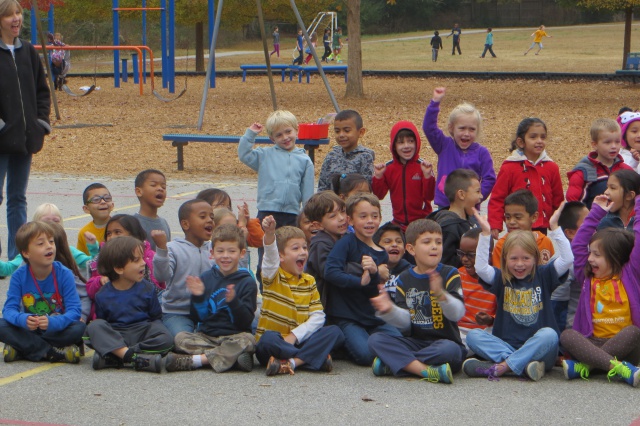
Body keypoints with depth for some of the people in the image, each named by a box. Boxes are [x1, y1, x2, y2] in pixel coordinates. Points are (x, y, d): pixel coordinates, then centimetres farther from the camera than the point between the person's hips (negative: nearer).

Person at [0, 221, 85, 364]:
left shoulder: (64, 274, -13)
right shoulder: (19, 277, -9)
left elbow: (74, 310, -19)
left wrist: (54, 322, -40)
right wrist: (23, 320, -38)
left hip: (57, 329, -1)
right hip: (28, 329, 1)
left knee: (78, 328, -31)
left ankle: (22, 348, -22)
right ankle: (52, 353, -25)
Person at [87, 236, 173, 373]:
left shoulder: (147, 289, 4)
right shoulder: (103, 295, 0)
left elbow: (156, 317, 8)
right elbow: (100, 320, 2)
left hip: (141, 331, 1)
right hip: (114, 336, -1)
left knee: (166, 339, -27)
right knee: (94, 327, -28)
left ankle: (113, 357, -33)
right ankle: (131, 356, -43)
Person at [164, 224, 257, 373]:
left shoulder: (247, 282, 0)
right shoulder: (207, 278, 9)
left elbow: (246, 322, -8)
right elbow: (198, 318, 9)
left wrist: (233, 301, -24)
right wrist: (197, 297, -9)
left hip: (234, 336, -3)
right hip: (206, 336, 3)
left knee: (247, 340, -33)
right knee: (180, 338, -21)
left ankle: (194, 360, -31)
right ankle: (232, 357, -30)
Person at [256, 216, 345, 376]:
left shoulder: (309, 281, 11)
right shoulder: (273, 276, -1)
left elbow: (318, 316, 1)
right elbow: (270, 255, -24)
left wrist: (295, 335, -16)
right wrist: (269, 233, -46)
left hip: (299, 342, 4)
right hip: (274, 344, -4)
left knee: (335, 332, -18)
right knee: (268, 339, -38)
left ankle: (291, 362, -32)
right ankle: (318, 358, -27)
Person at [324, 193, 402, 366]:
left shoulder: (381, 255, 11)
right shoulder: (346, 243, -6)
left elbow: (376, 293, 5)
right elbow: (330, 272, -20)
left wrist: (375, 273, -14)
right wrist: (360, 281, -18)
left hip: (373, 317, 5)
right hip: (346, 317, -5)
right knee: (366, 354, -26)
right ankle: (345, 344, 6)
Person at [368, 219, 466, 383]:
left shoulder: (449, 274, 1)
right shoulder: (405, 279, 9)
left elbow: (458, 313, -14)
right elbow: (405, 321, 0)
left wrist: (441, 294, -34)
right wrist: (389, 310, -22)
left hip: (444, 341, -3)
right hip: (414, 342, 3)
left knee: (449, 350, -37)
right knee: (375, 340, -19)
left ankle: (393, 363, -24)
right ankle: (428, 371, -33)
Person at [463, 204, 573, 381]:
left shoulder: (543, 276, 8)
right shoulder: (501, 279, 10)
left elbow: (567, 259, -6)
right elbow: (481, 267, -8)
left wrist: (554, 227, -11)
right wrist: (485, 233, -12)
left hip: (538, 350, -2)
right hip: (506, 345, 2)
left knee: (549, 334, -34)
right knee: (473, 335, -20)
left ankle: (501, 367, -36)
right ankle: (523, 365, -36)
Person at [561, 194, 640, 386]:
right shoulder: (588, 277, 16)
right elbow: (578, 245, 19)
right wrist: (596, 212, 24)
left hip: (623, 345, -2)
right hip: (593, 344, 2)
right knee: (567, 335, -27)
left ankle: (584, 365, -38)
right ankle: (617, 367, -44)